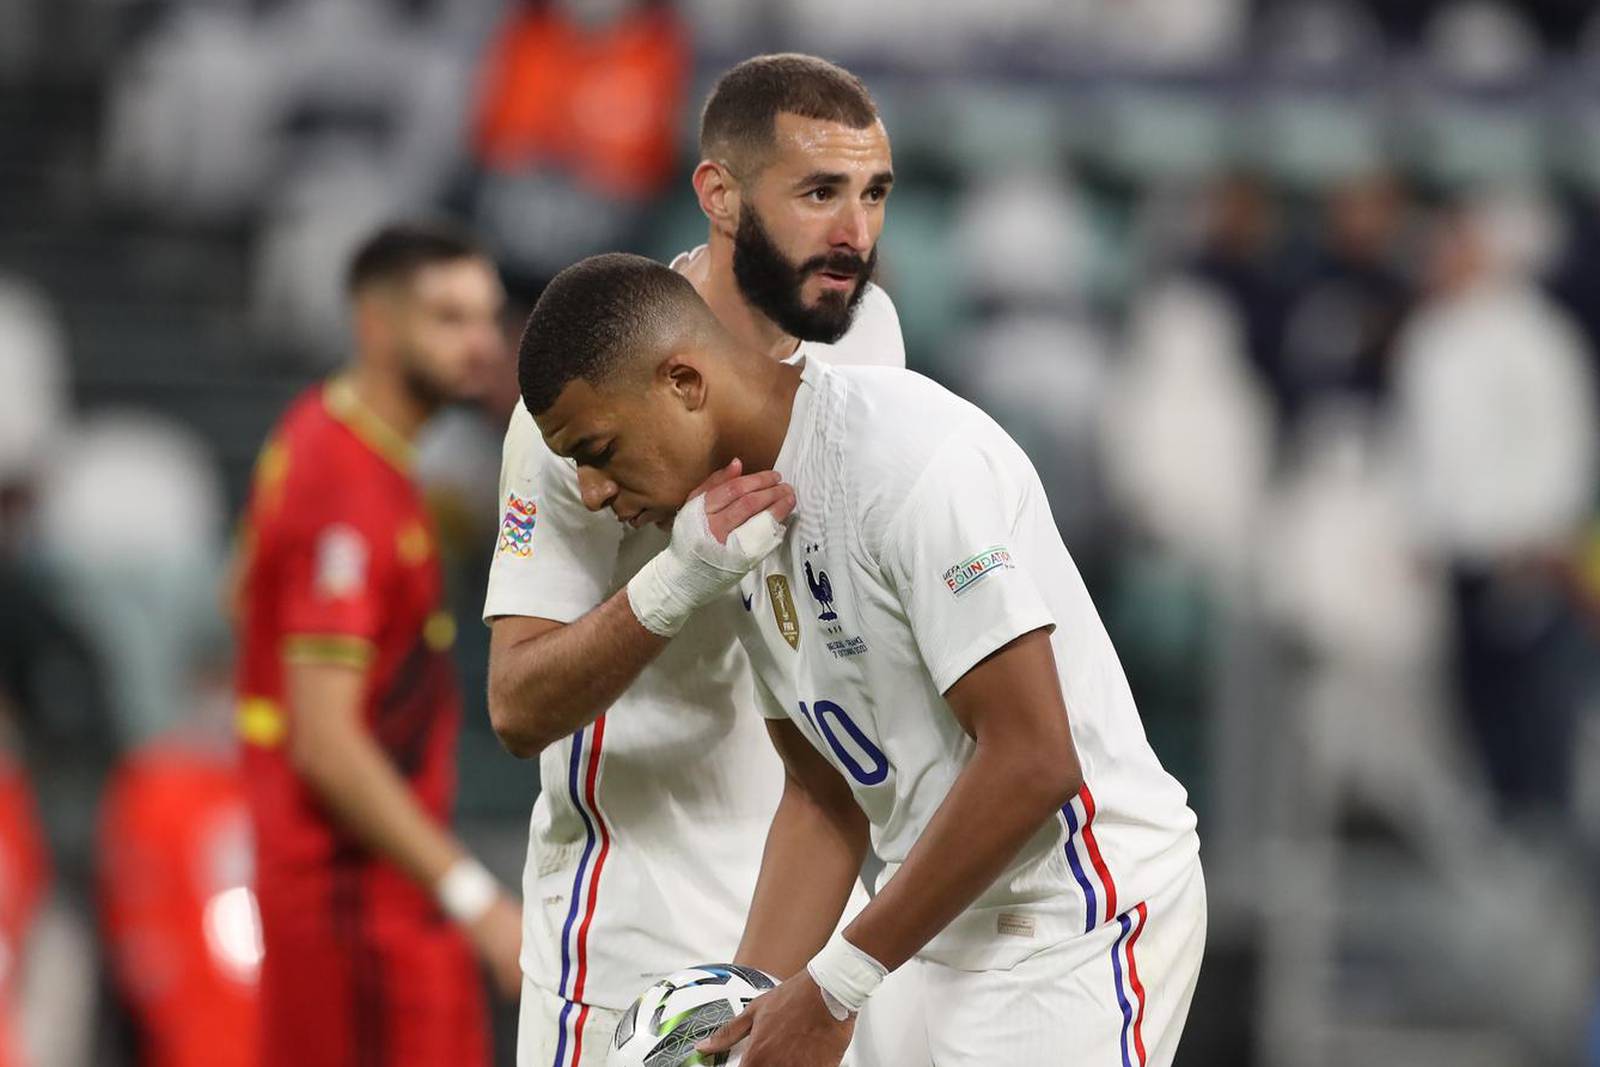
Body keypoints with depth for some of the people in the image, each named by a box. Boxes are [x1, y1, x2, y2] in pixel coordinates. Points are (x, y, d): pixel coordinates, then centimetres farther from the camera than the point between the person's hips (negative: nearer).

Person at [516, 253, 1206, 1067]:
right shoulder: (746, 513, 7)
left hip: (1079, 927, -8)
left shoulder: (916, 461, -20)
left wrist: (835, 986, -17)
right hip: (958, 932, 8)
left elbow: (1031, 764, -22)